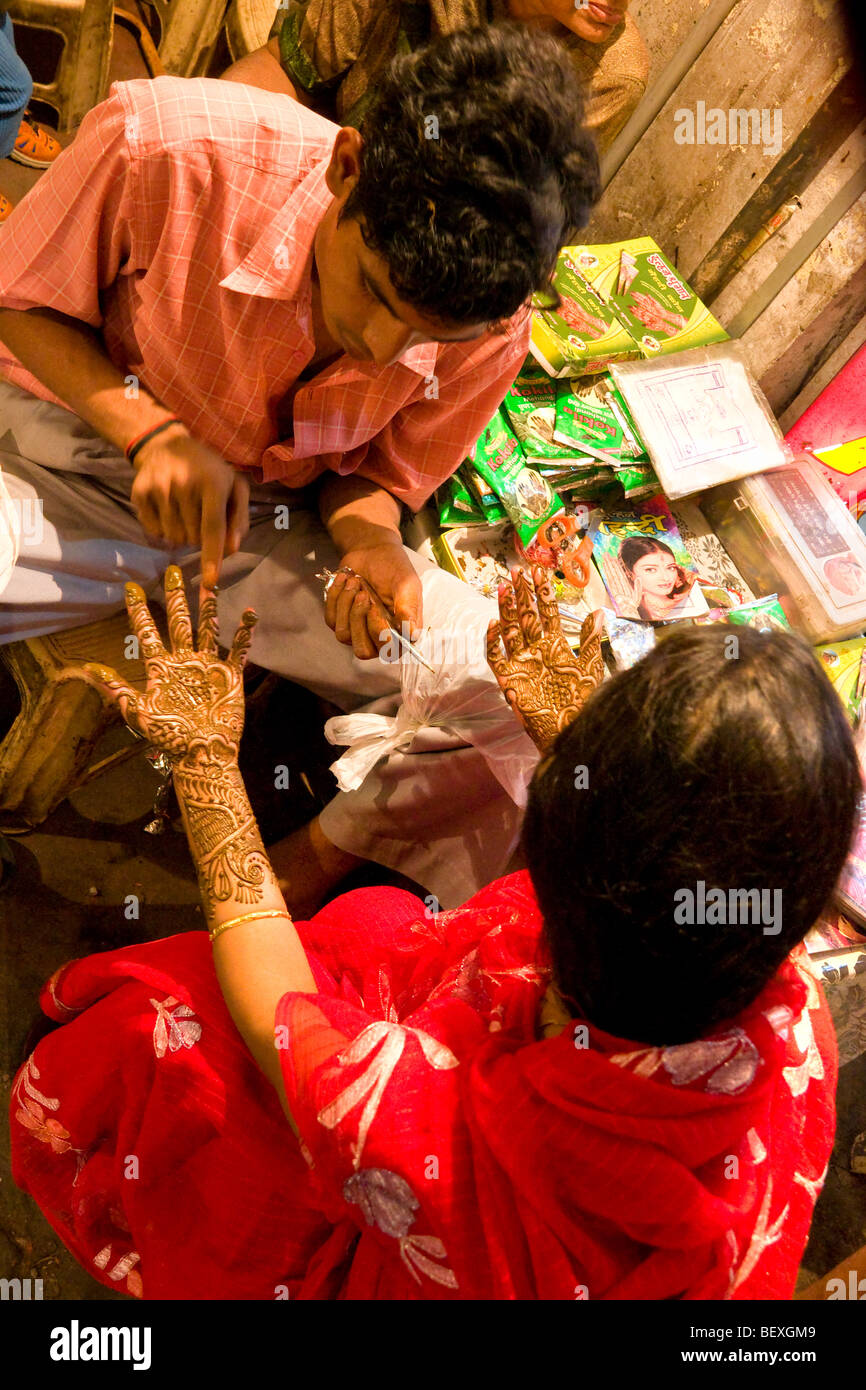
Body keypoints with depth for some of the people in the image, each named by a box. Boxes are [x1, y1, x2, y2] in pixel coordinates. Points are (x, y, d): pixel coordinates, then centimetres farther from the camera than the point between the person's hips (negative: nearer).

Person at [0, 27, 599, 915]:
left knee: (519, 706, -16)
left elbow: (380, 475, 1)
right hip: (77, 462, -1)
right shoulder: (162, 144, -26)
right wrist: (147, 429, -26)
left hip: (277, 524, 2)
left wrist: (370, 541, -23)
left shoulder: (491, 330, -17)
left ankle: (286, 886, 8)